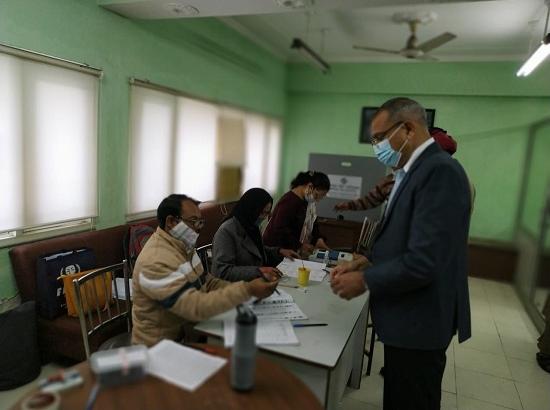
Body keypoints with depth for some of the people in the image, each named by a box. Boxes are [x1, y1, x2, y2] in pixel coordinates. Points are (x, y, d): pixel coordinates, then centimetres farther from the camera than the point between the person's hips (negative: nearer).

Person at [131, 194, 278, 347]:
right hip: (161, 345, -8)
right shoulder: (156, 262, -26)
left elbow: (206, 282, 8)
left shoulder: (184, 246, 4)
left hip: (185, 329, 8)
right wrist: (247, 290, -34)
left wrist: (240, 288, -8)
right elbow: (195, 307, -31)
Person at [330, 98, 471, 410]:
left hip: (419, 321, -9)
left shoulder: (439, 170, -23)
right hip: (410, 316, 9)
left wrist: (365, 281, -17)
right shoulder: (418, 170, 9)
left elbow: (424, 261, -29)